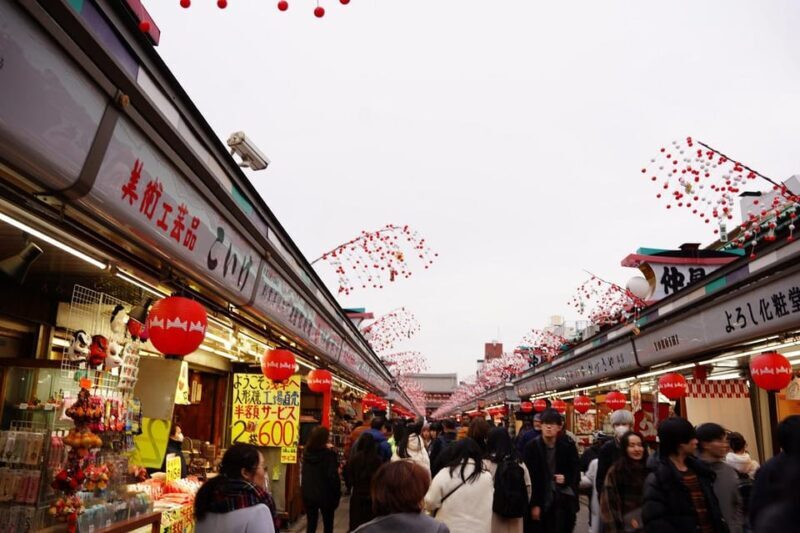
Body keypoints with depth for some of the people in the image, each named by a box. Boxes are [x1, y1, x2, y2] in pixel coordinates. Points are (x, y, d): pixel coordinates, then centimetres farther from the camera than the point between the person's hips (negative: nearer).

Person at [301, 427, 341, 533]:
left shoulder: (306, 452, -1)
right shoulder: (329, 454, -18)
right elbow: (333, 477, -20)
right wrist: (337, 494, -6)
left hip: (308, 494, 4)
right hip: (325, 495, -4)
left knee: (311, 524, 12)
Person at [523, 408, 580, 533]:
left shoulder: (568, 446, -1)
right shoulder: (532, 447, -4)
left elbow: (576, 474, 7)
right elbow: (528, 478, -4)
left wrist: (566, 479, -14)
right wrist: (534, 504, -8)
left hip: (563, 503, 1)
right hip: (540, 503, 0)